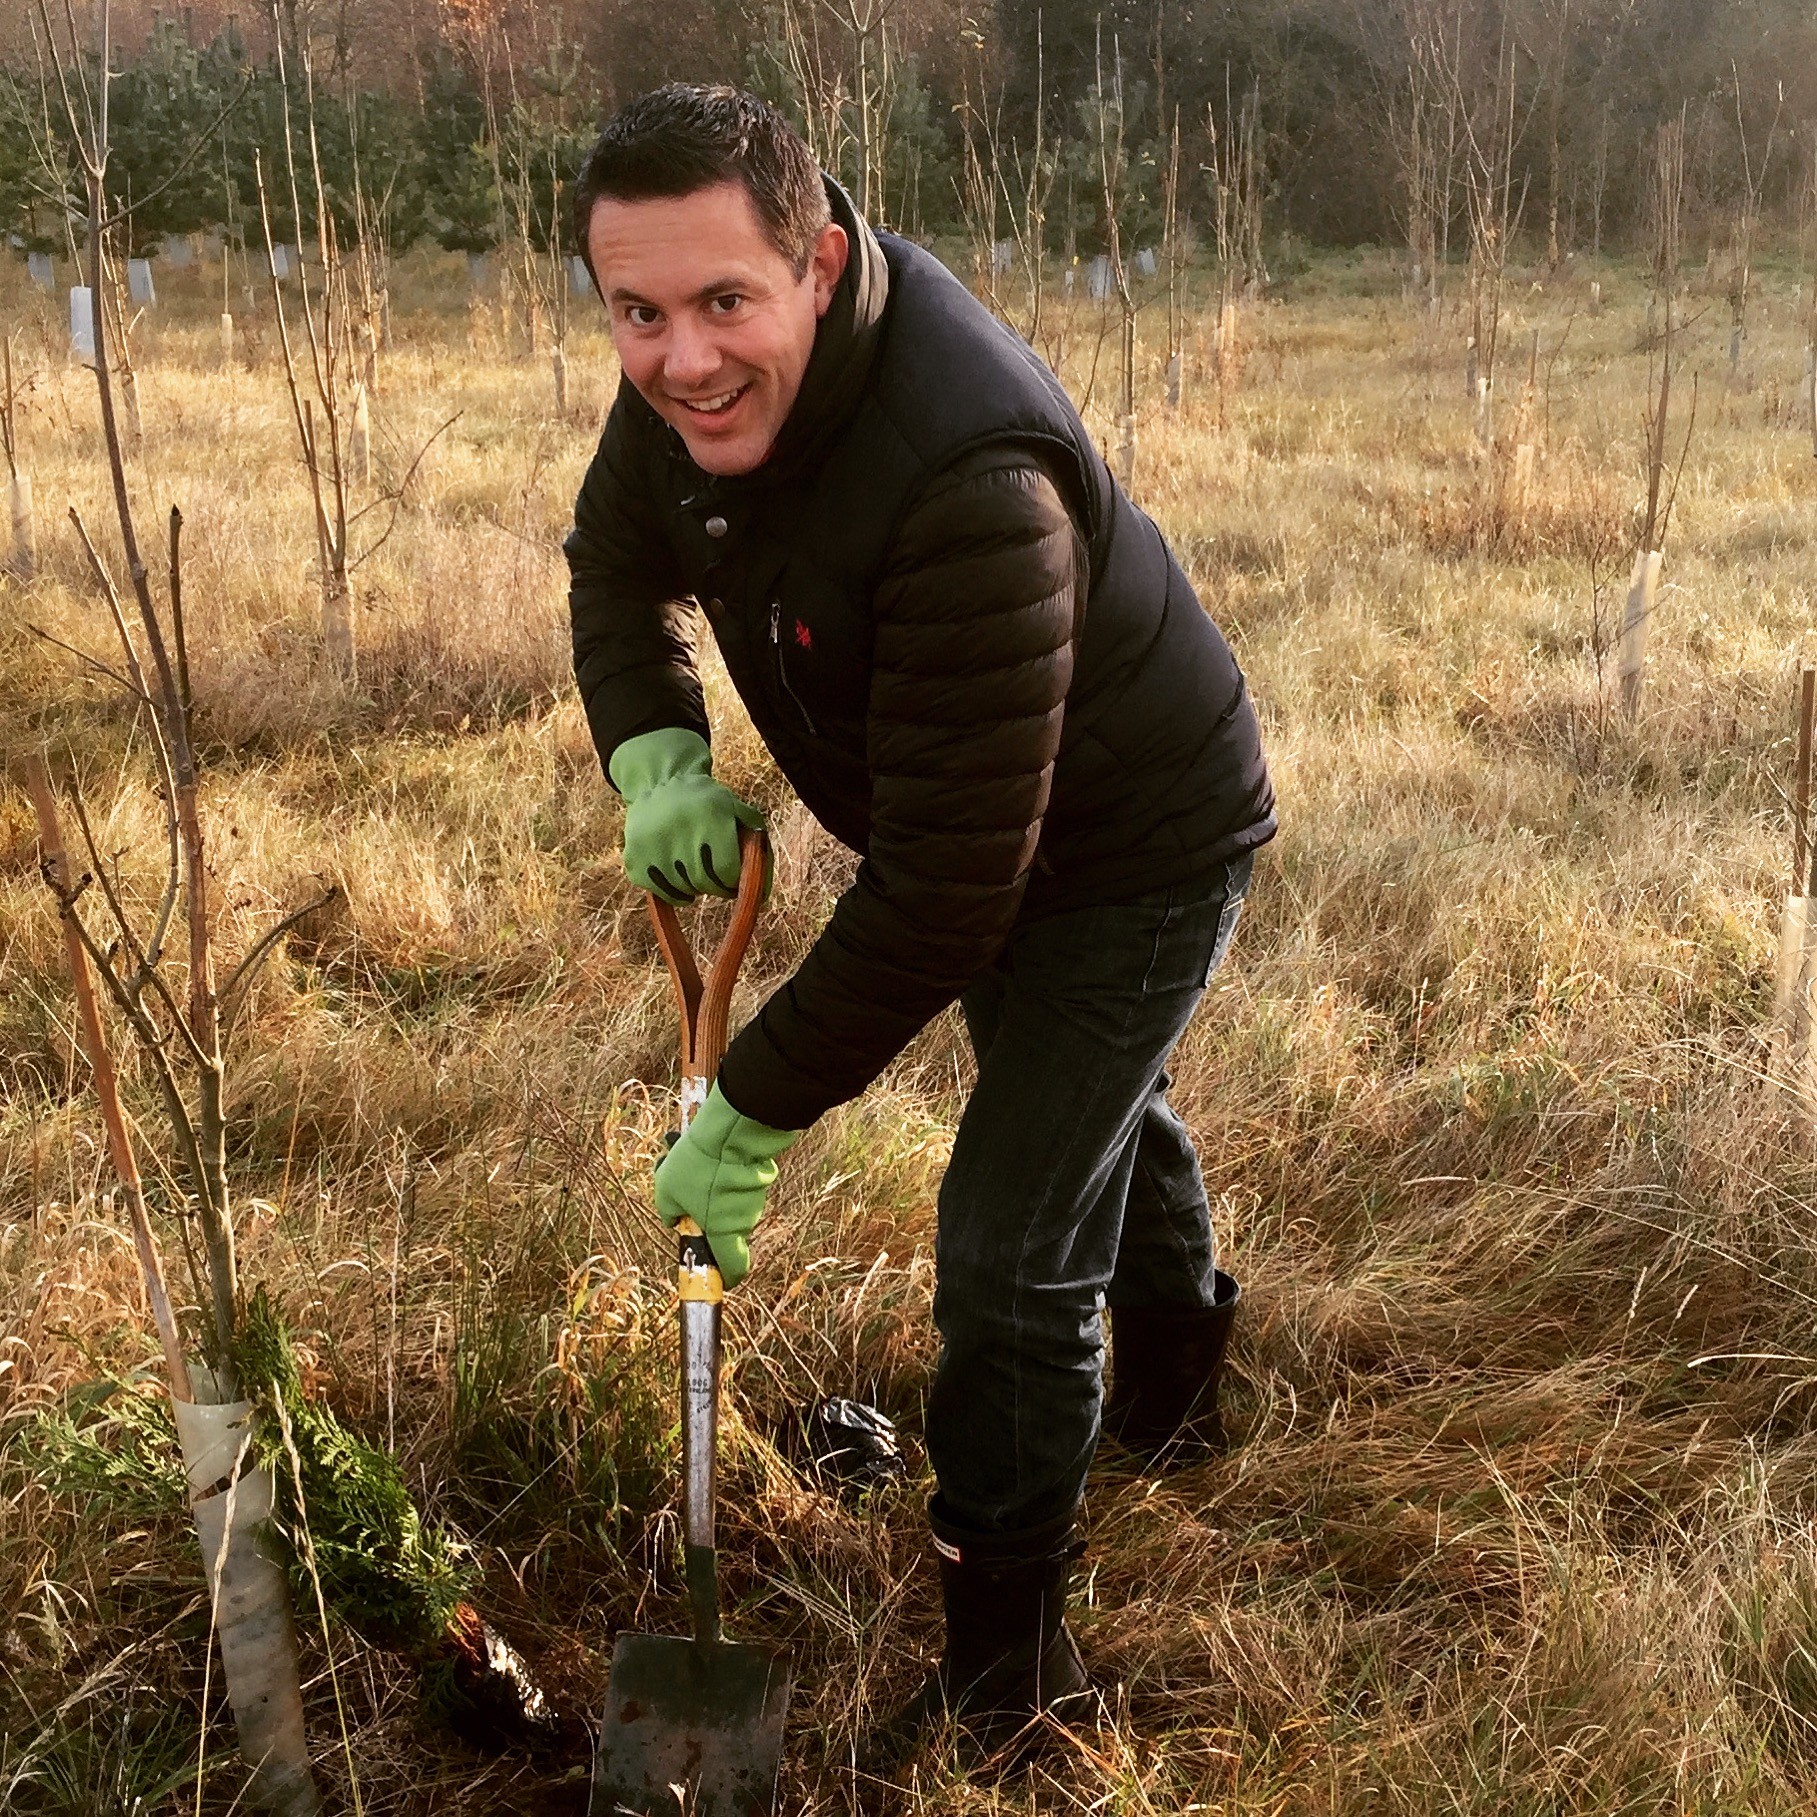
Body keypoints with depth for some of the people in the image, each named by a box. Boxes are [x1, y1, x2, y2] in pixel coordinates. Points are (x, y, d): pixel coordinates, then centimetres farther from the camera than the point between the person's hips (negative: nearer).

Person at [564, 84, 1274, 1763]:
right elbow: (624, 559, 3)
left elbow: (941, 893, -39)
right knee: (1097, 1115, 31)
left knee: (1010, 1251, -6)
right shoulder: (700, 372, -17)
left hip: (1137, 850, -9)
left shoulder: (970, 491, -43)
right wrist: (653, 754, -16)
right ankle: (1176, 1388, 61)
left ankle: (1006, 1653, 18)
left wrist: (755, 1114, -31)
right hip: (986, 823, 9)